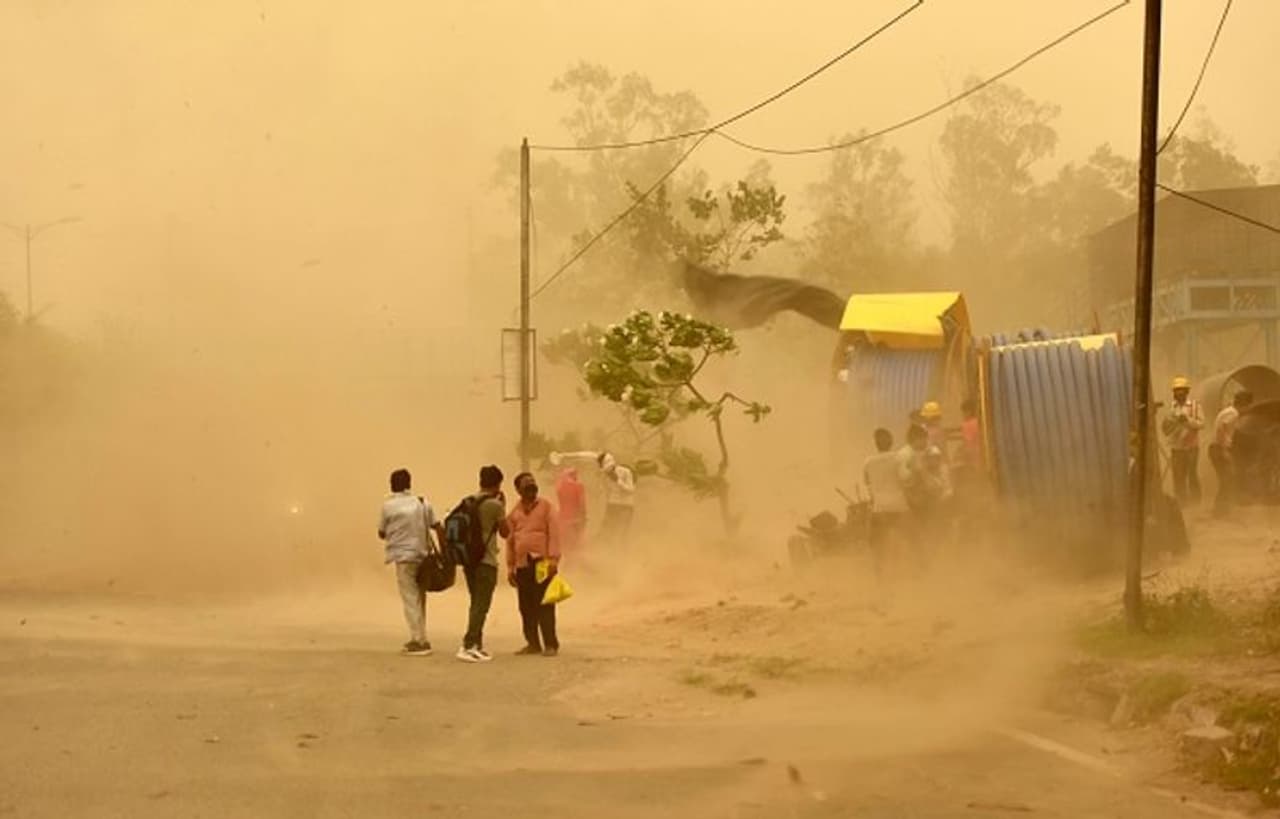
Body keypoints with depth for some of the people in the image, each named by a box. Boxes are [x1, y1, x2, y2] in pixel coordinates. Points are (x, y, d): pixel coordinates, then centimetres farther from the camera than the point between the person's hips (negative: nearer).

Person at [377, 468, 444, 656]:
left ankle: (419, 641, -5)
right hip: (423, 555, 5)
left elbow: (381, 533, 4)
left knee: (410, 599, -2)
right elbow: (438, 528, 5)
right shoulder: (422, 503, 6)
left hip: (404, 556, -5)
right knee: (419, 598, 15)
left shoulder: (388, 505, -6)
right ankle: (418, 639, 20)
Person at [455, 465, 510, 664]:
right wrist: (503, 507, 7)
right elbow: (505, 532, 0)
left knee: (477, 604, 16)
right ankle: (469, 646, -15)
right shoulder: (495, 505, -11)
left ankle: (477, 645, 21)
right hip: (486, 561, -7)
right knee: (481, 605, -6)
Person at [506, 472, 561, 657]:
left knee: (544, 606, -6)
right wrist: (510, 567, 11)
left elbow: (554, 533, -4)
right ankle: (533, 643, 15)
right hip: (522, 565, 4)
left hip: (542, 563, -4)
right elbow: (510, 540, 16)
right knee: (526, 607, 6)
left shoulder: (546, 506, 2)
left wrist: (553, 558, -13)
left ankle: (551, 644, -3)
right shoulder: (514, 513, 13)